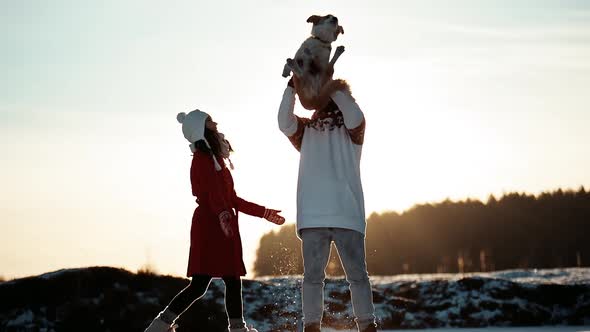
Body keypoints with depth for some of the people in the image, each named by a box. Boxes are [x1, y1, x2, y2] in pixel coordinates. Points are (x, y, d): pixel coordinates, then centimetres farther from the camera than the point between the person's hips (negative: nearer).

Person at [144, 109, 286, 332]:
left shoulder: (215, 159, 20)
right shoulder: (203, 160, -10)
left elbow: (232, 199, 25)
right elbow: (212, 192, -28)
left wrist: (264, 213, 29)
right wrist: (222, 214, -47)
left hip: (224, 228, 10)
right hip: (210, 227, -10)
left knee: (233, 282, 6)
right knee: (199, 285, -12)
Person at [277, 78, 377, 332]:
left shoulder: (350, 130, 12)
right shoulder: (306, 130, 18)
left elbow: (355, 117, -11)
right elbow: (285, 123, -2)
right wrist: (292, 85, -11)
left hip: (347, 213, -1)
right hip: (312, 216, 1)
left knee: (357, 275, -1)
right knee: (313, 276, 1)